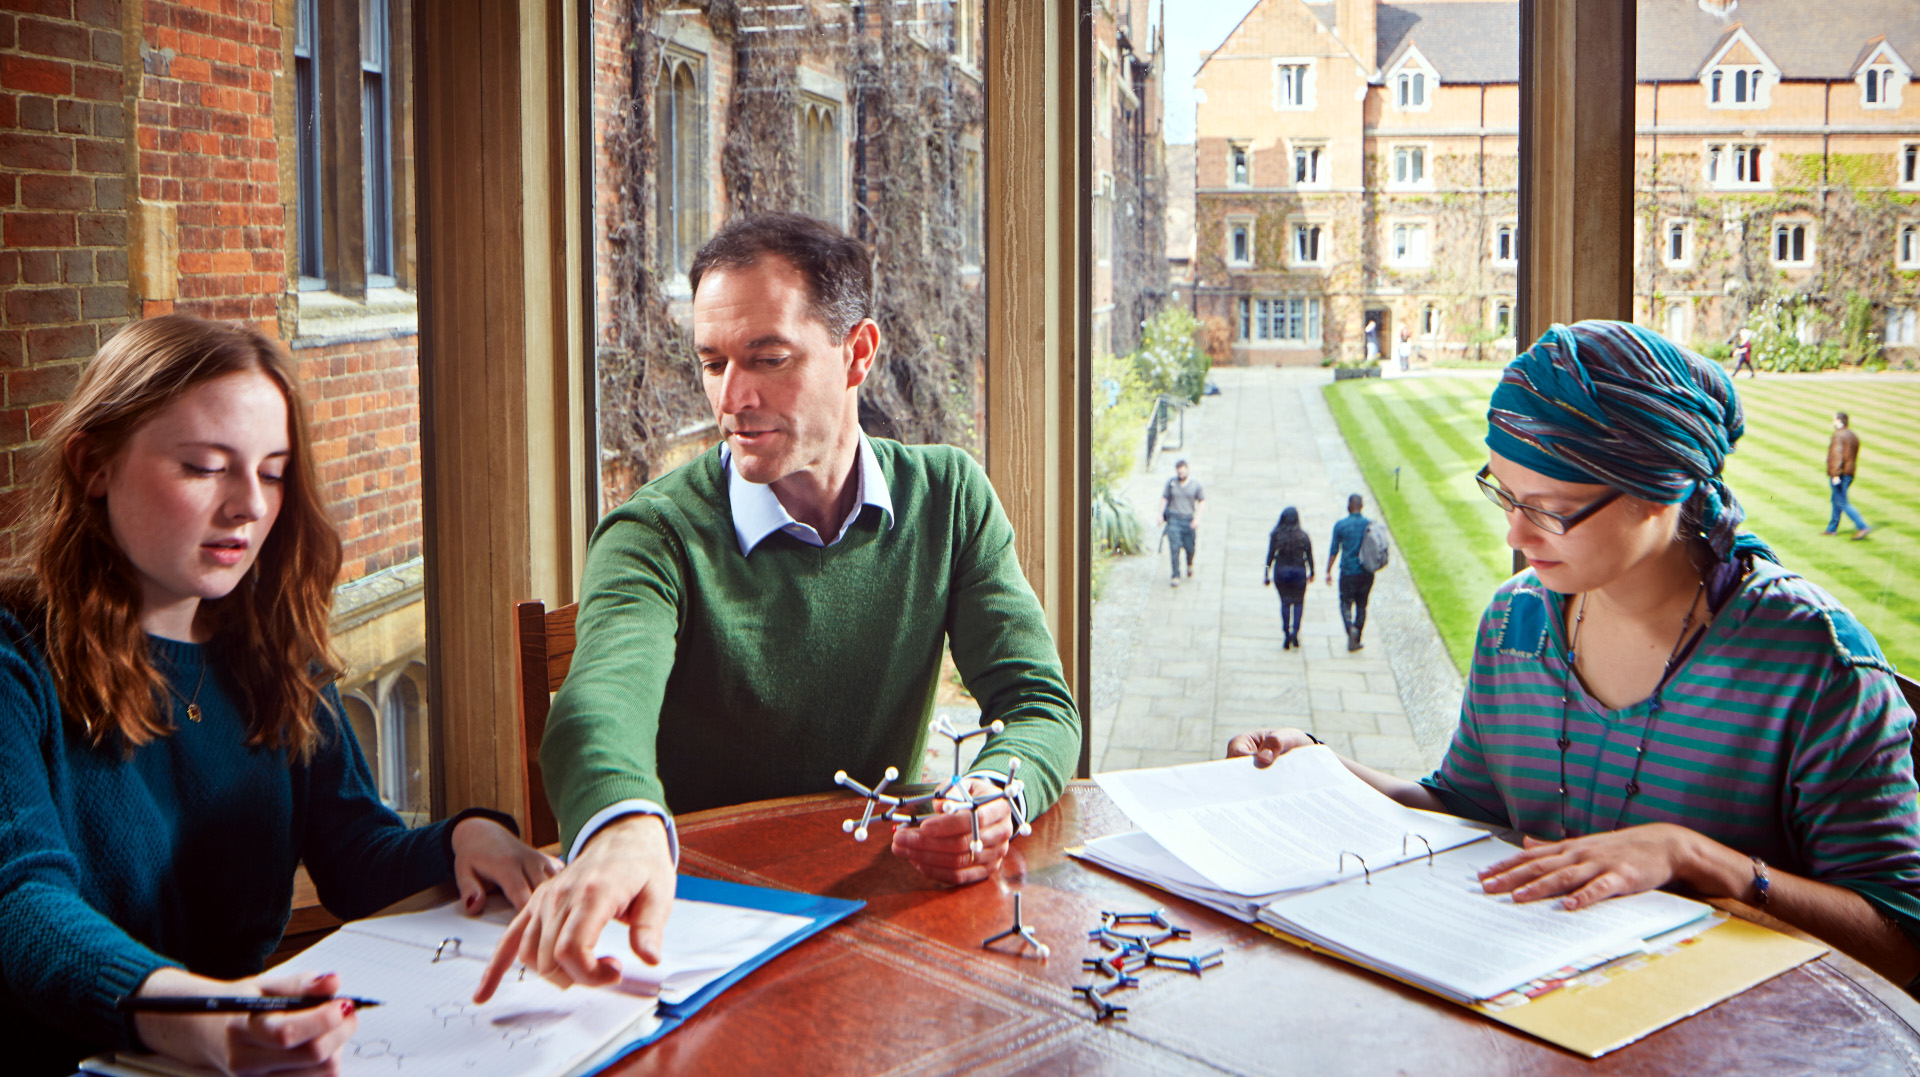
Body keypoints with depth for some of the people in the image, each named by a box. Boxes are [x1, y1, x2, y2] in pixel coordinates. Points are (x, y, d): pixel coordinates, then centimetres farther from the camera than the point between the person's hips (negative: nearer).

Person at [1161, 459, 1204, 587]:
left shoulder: (1195, 484, 0)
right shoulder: (1171, 482, 3)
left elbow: (1202, 501, 5)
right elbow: (1164, 498, 11)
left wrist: (1197, 518, -6)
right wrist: (1160, 514, 3)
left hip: (1188, 519, 0)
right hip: (1174, 519, 0)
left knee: (1189, 548, 4)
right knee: (1174, 548, -10)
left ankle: (1190, 565, 40)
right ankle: (1176, 577, -7)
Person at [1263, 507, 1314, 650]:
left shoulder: (1276, 535, -4)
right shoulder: (1303, 536, -4)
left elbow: (1270, 556, -5)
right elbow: (1309, 556, -1)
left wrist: (1266, 575, -2)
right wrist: (1312, 573, 11)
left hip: (1280, 572, 0)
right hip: (1299, 572, 0)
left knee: (1285, 603, 9)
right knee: (1298, 603, 10)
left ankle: (1286, 635, 2)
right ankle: (1295, 632, -7)